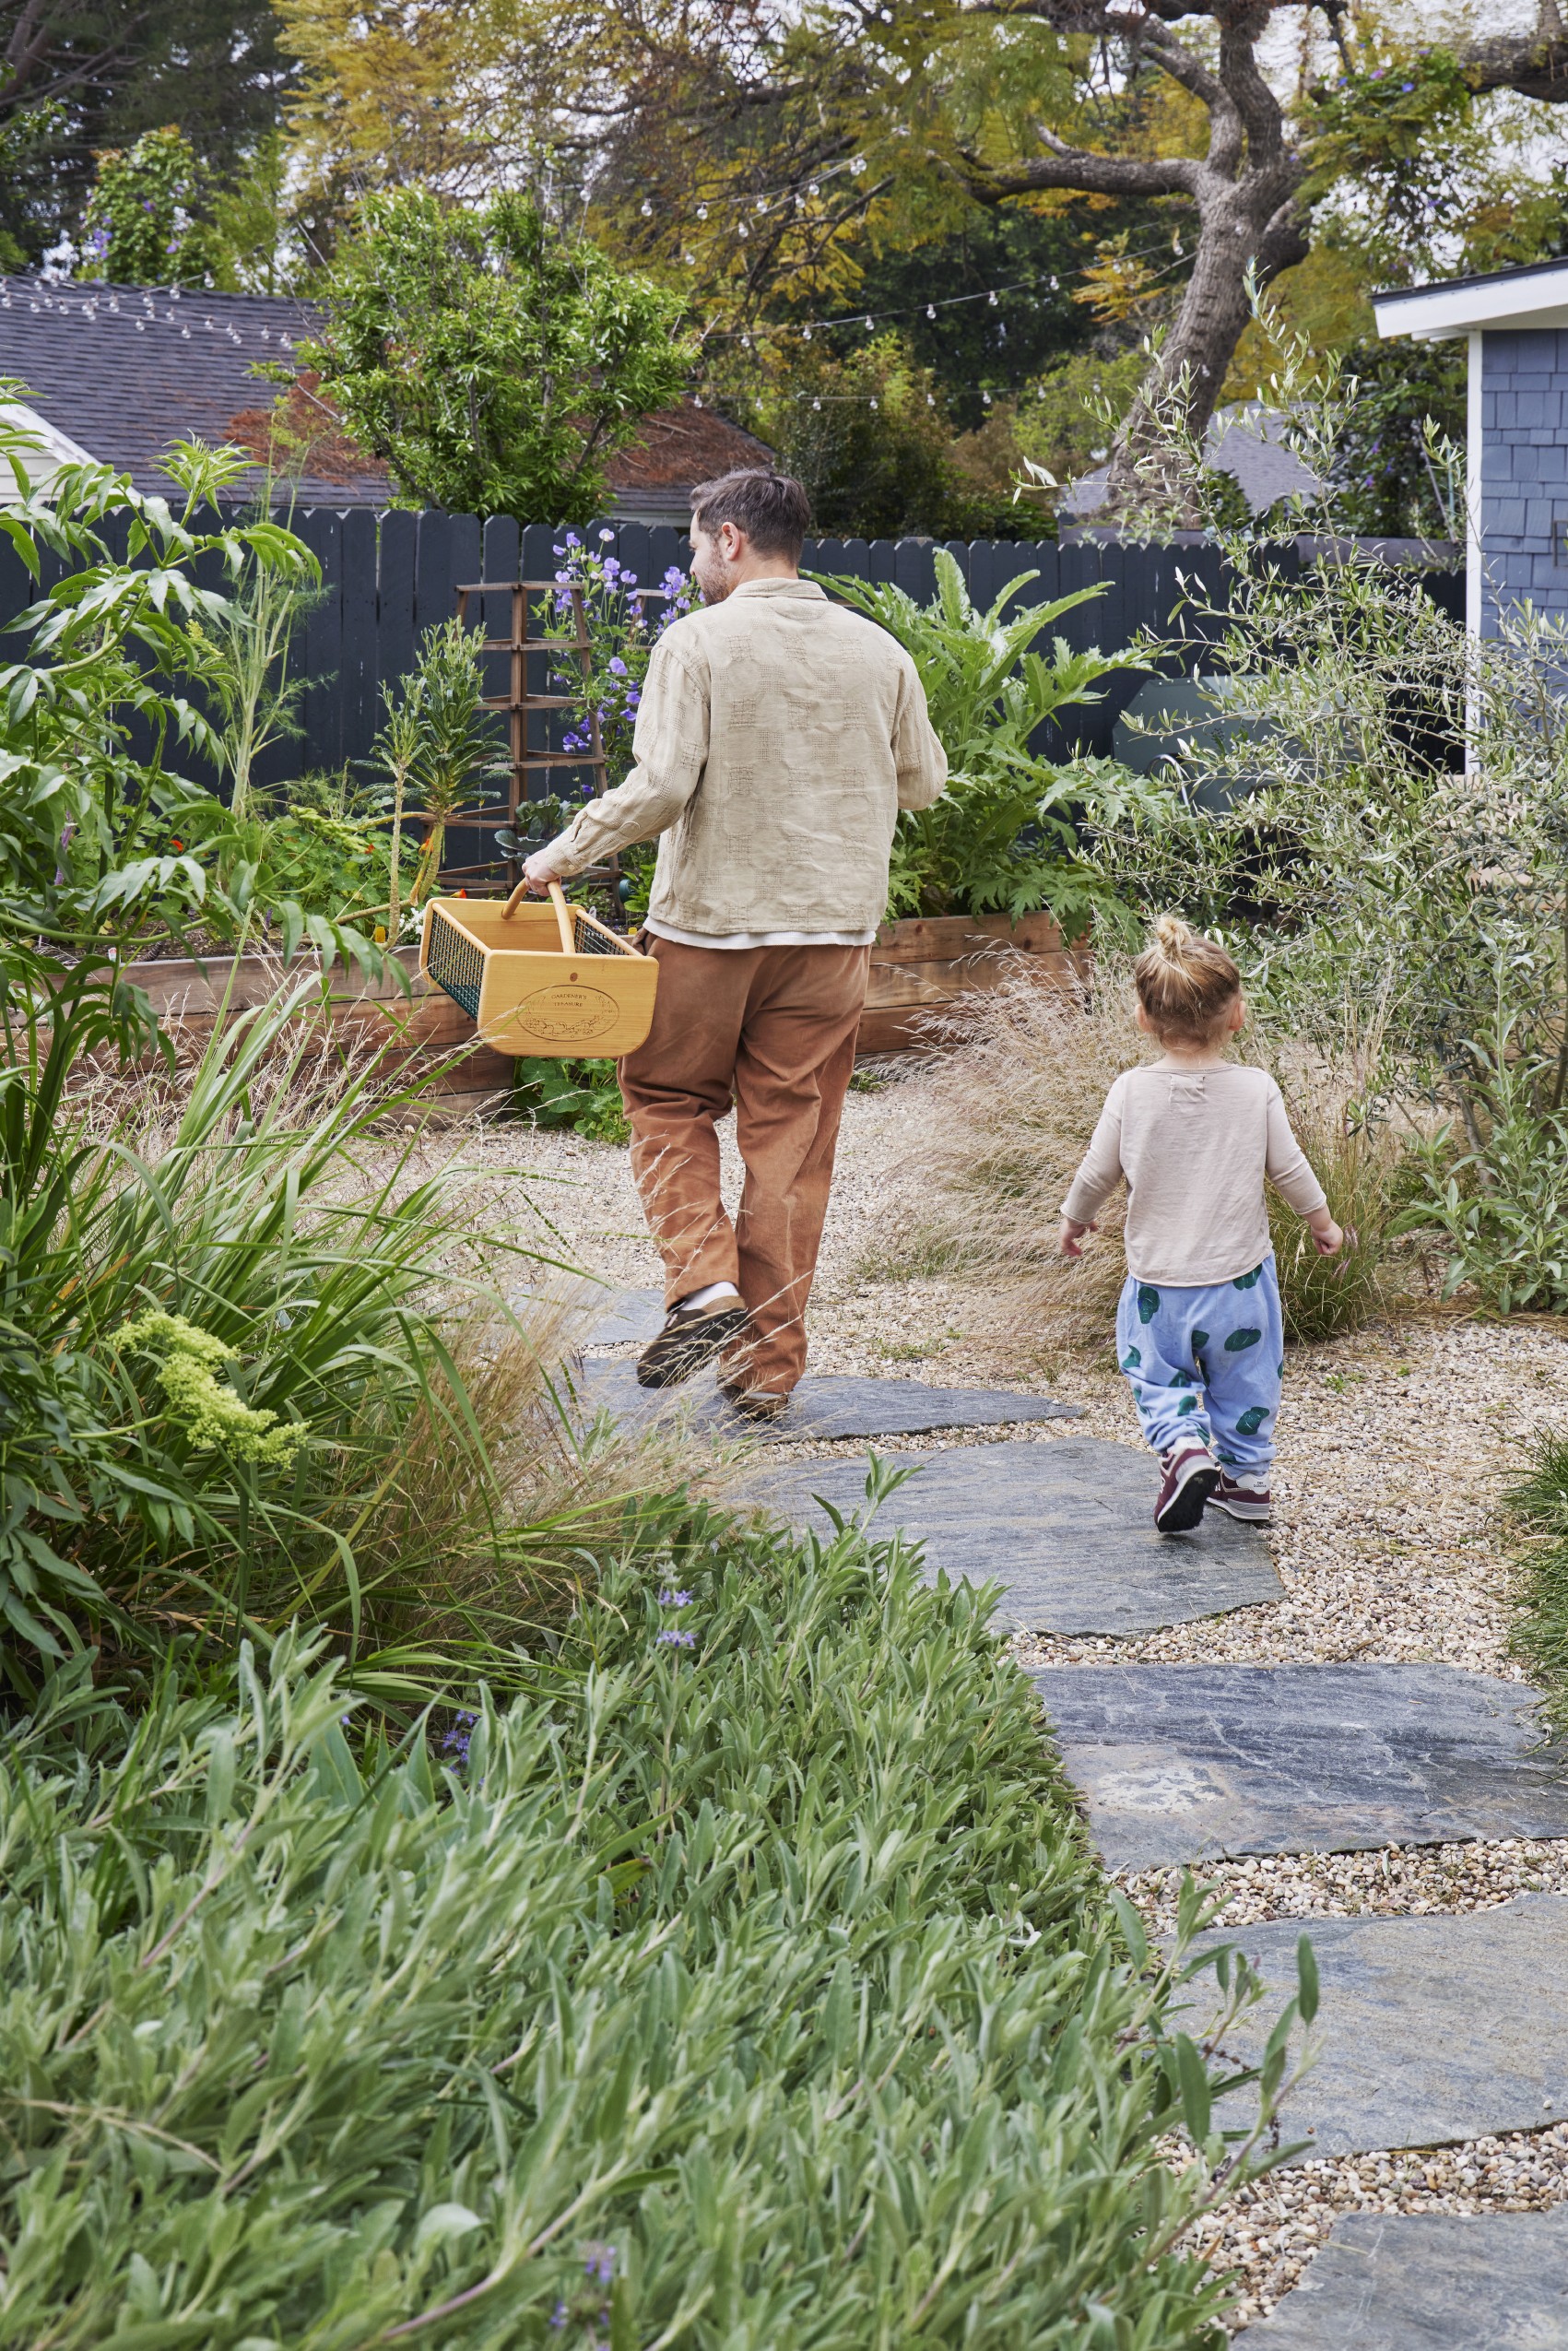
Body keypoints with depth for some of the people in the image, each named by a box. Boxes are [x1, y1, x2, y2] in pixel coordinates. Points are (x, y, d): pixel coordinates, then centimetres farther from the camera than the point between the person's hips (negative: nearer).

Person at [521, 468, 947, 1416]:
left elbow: (660, 786, -16)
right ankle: (769, 1363, 11)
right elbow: (924, 783, 12)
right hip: (835, 926, 3)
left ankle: (702, 1285, -4)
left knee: (668, 1098, 16)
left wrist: (563, 855, -3)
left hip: (711, 919, -3)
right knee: (792, 1140, 8)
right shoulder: (878, 650, 4)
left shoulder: (697, 642, -8)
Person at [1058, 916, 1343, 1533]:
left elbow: (1098, 1171, -3)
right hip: (1239, 1276, 1)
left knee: (1158, 1374, 15)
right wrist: (1322, 1221, 17)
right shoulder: (1256, 1091, -11)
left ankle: (1183, 1444, -9)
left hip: (1157, 1280, 0)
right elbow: (1289, 1168, -2)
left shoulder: (1131, 1092, -11)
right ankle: (1244, 1475, 27)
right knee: (1244, 1382, 19)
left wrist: (1074, 1218, 18)